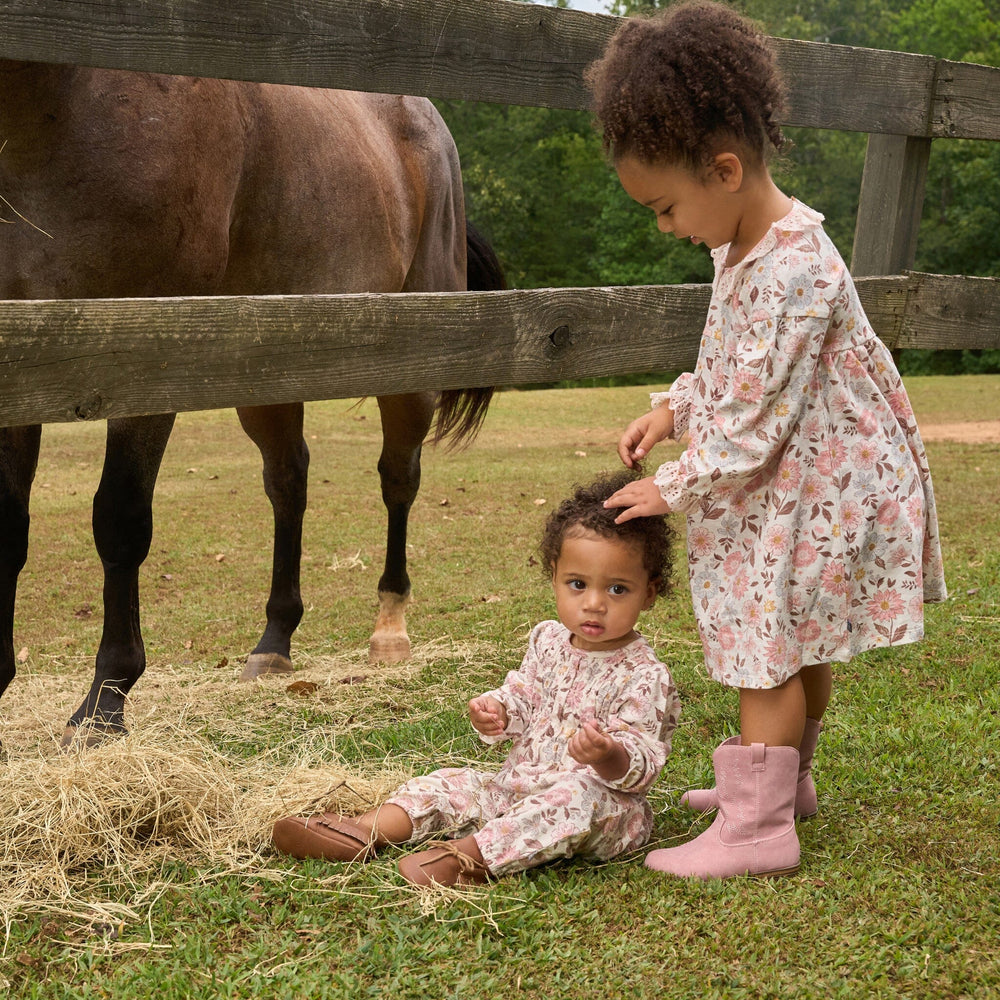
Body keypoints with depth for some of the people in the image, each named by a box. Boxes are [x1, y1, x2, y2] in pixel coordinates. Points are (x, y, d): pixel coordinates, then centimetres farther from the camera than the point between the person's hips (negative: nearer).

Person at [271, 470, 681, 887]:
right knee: (453, 784, 0)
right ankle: (366, 831, -18)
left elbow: (643, 763, -19)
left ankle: (471, 855, -45)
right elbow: (523, 695, 19)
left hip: (603, 800, -7)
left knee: (582, 795, -38)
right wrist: (496, 712, -4)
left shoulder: (644, 676, -15)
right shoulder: (548, 641, 6)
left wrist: (611, 758, -42)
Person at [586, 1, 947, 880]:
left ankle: (758, 827, 3)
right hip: (783, 483, 9)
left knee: (772, 648, -4)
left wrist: (675, 489, -16)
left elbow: (754, 424, -26)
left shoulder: (793, 273, -28)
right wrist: (674, 409, 4)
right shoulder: (743, 243, 3)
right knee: (794, 643, 21)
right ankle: (785, 779, 36)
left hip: (817, 490, -9)